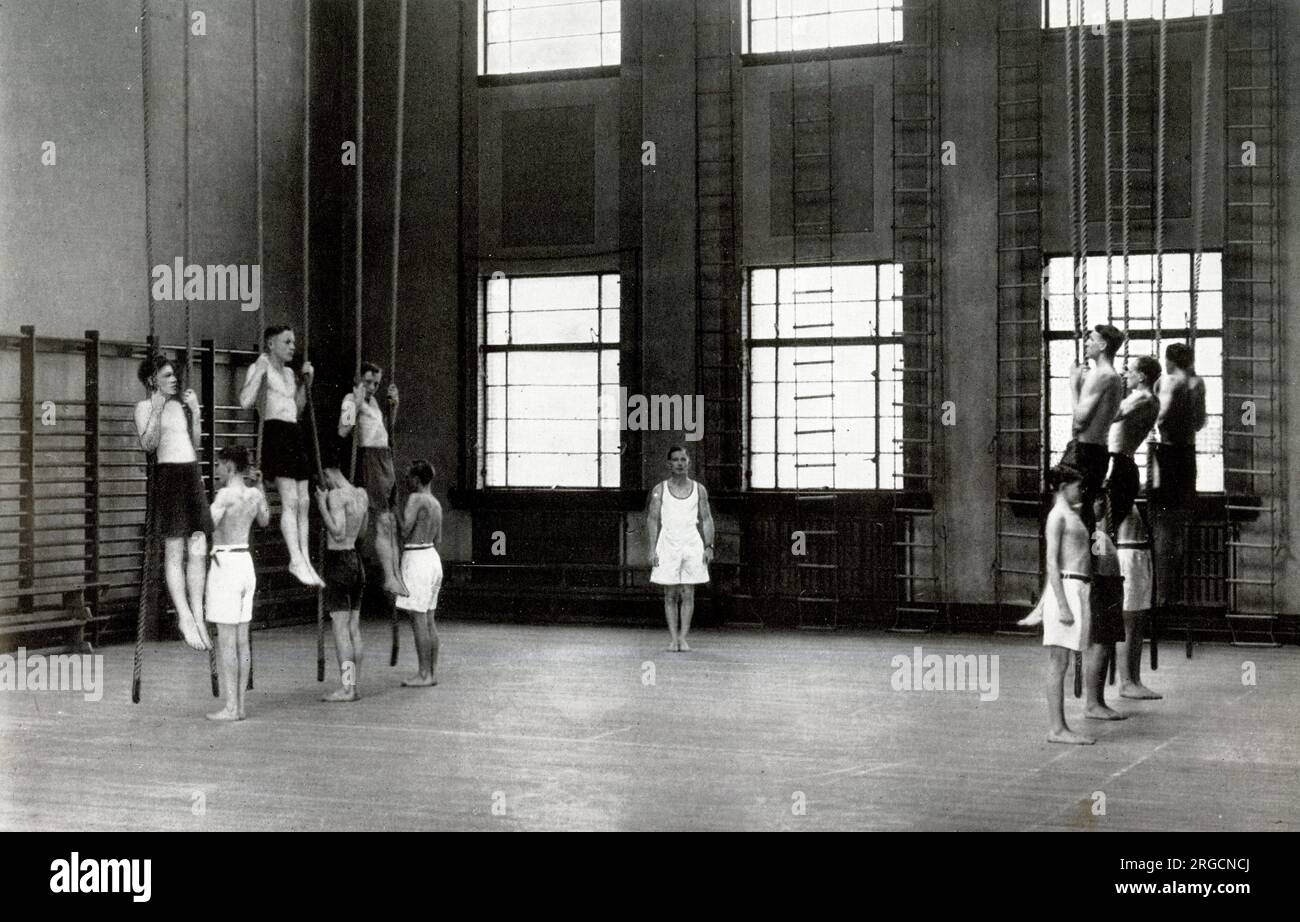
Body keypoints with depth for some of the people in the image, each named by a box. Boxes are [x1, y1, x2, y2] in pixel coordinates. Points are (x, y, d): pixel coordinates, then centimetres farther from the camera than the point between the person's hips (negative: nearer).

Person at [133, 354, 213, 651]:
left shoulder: (180, 404, 17)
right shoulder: (145, 406, 0)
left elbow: (195, 441, 15)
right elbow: (148, 445, -12)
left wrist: (195, 410, 6)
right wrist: (156, 411, -19)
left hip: (191, 474, 6)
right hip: (168, 474, -6)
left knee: (198, 551, 3)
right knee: (174, 551, -4)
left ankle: (197, 617, 7)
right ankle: (185, 617, -3)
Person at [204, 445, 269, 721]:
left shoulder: (226, 494, -15)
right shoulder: (254, 495, 8)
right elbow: (265, 520, 28)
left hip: (225, 563, -8)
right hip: (245, 561, 8)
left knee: (226, 641, -5)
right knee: (241, 639, 10)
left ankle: (231, 708, -6)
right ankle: (240, 706, 12)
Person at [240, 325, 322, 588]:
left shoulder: (289, 373, 22)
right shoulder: (259, 368, -2)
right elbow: (245, 401, -17)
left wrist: (306, 382, 18)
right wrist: (260, 370, -16)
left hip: (295, 435, 8)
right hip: (276, 433, -8)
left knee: (303, 502, 5)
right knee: (290, 500, -14)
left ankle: (305, 560, 8)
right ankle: (296, 560, -15)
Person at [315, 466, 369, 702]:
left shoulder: (336, 495, -14)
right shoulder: (361, 494, 9)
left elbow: (338, 533, -22)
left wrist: (322, 505, -15)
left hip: (338, 560, -8)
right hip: (356, 561, 8)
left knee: (340, 627, -8)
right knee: (354, 628, 9)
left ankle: (346, 688, -11)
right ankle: (355, 686, 11)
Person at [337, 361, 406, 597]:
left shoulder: (372, 400, 19)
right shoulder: (351, 400, -6)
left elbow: (389, 428, 29)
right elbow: (343, 432, -20)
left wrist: (394, 403, 17)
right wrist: (357, 405, -24)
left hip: (385, 461, 9)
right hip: (368, 458, -9)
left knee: (390, 523, 8)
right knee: (382, 522, -12)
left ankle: (396, 575, 11)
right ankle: (389, 577, -13)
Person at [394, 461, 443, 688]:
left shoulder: (416, 499, -14)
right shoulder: (435, 503, 13)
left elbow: (404, 530, -22)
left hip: (416, 560, -9)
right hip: (432, 558, 9)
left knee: (418, 620, -6)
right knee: (428, 621, 11)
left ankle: (424, 674, -4)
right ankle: (432, 672, 12)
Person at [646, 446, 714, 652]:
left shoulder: (699, 489, 8)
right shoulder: (660, 490, 4)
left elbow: (706, 519, 10)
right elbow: (652, 520, 4)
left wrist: (709, 546, 0)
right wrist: (652, 549, -3)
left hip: (692, 544, 1)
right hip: (668, 544, -1)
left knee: (688, 595, -2)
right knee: (670, 595, 0)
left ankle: (683, 638, 0)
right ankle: (673, 639, 1)